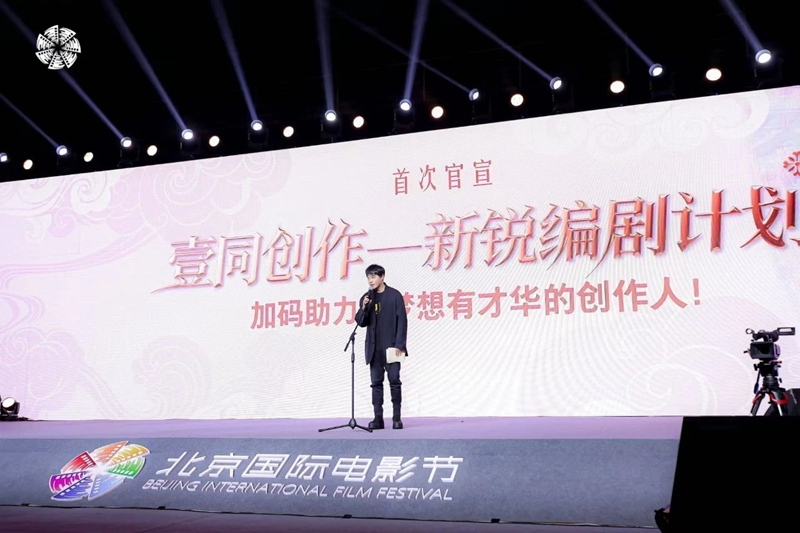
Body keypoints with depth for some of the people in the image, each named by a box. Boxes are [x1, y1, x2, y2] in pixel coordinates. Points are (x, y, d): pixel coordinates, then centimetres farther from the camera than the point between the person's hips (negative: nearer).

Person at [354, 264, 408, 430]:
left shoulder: (394, 295, -2)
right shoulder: (366, 298, 9)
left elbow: (402, 321, -6)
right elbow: (361, 323, 6)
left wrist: (399, 345, -12)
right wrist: (363, 308, -13)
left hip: (391, 346, -4)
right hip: (374, 348, 4)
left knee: (394, 381, -4)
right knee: (376, 382, 3)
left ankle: (396, 417, 2)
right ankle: (378, 417, 5)